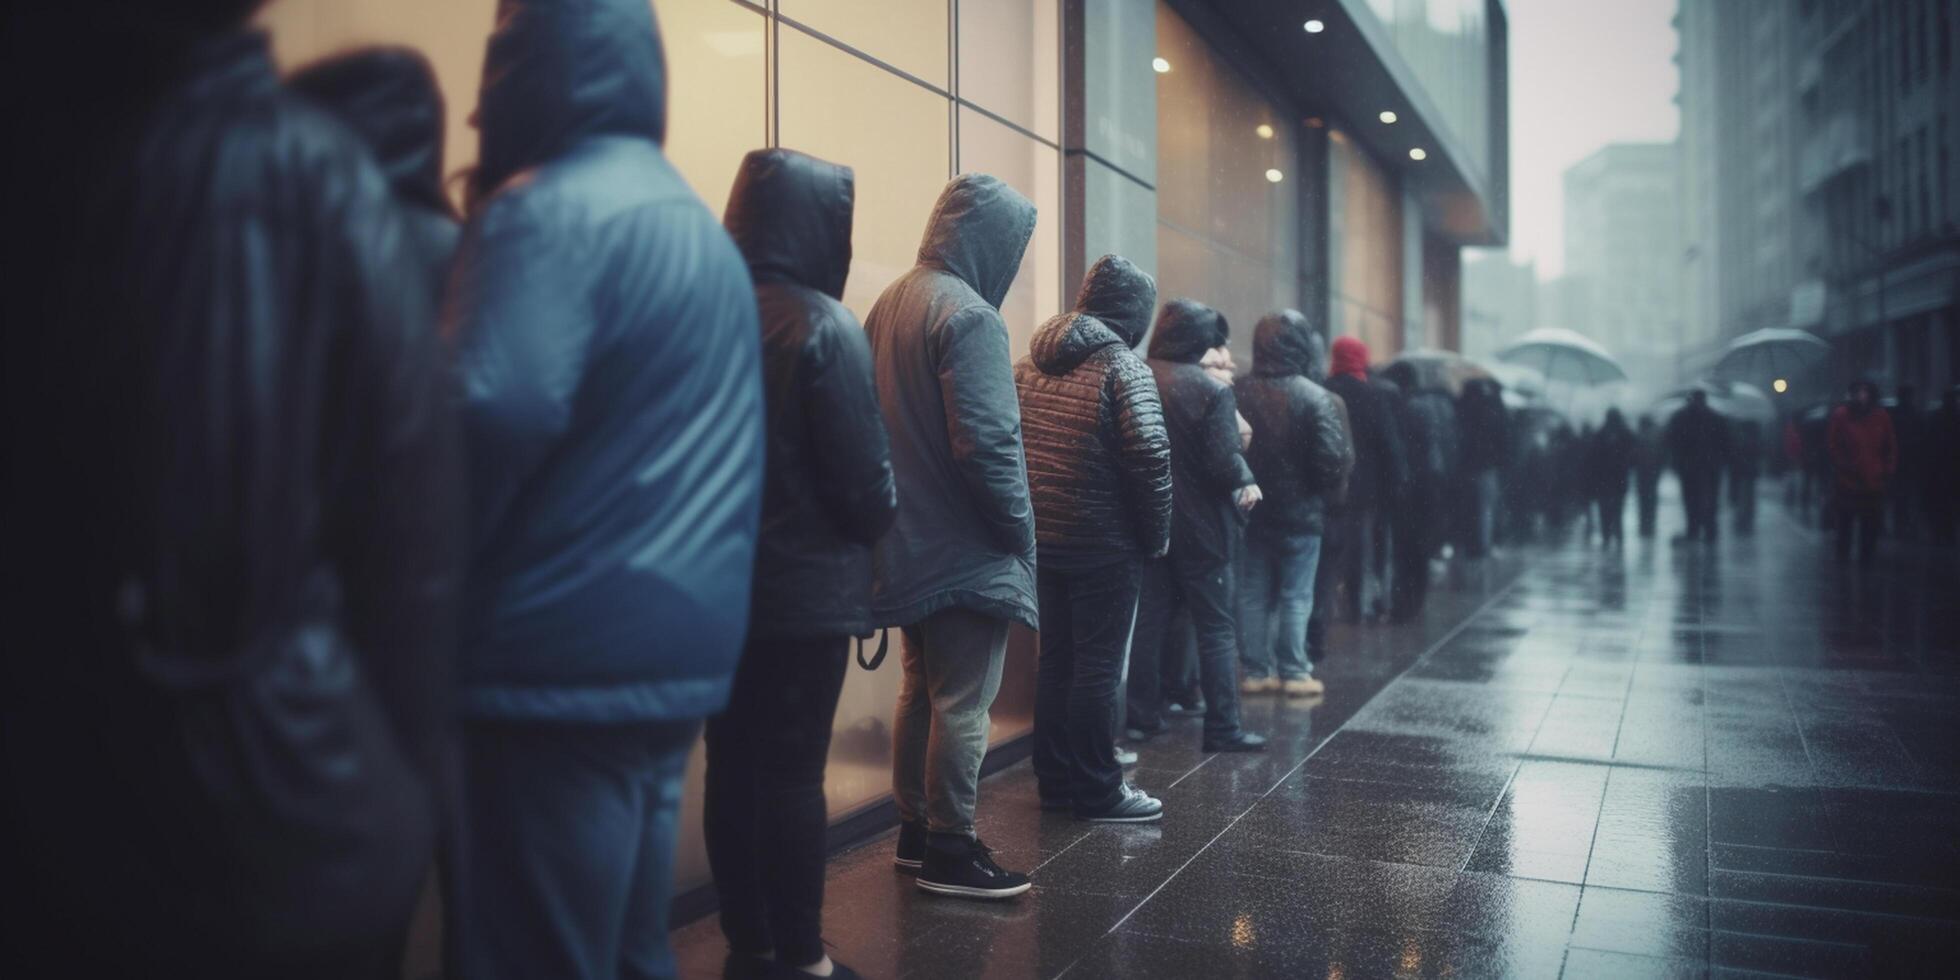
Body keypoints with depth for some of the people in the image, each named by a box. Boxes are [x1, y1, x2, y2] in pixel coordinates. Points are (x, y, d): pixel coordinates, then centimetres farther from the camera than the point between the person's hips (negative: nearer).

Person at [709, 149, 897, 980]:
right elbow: (861, 474, -14)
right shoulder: (822, 326, -13)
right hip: (805, 586, -6)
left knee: (733, 763, 12)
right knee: (793, 769, 2)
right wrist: (878, 526, 6)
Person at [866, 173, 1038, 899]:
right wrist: (1021, 529, -11)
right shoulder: (968, 316, -17)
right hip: (965, 548, -9)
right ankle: (950, 851, 10)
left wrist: (898, 509, 16)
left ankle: (915, 830, 28)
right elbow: (986, 443, -23)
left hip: (908, 542, 9)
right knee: (963, 702, 1)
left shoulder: (892, 302, 10)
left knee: (922, 688, 18)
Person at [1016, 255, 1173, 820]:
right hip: (1106, 546, -6)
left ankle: (1054, 779, 23)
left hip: (1042, 540, 7)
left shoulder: (1029, 365, 9)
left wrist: (1029, 520, 13)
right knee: (1099, 667, 1)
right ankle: (1097, 792, 9)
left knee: (1055, 660, 14)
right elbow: (1151, 459, -18)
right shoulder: (1124, 367, -12)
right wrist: (1156, 535, -6)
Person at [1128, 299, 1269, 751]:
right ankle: (1223, 727, 6)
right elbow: (1224, 463, -21)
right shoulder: (1212, 390, -15)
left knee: (1149, 619, 15)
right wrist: (1245, 482, -2)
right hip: (1201, 526, -5)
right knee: (1216, 628, 4)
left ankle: (1143, 711, 22)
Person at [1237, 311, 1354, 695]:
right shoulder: (1316, 398, -14)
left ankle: (1257, 670, 14)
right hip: (1299, 510, -4)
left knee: (1252, 592, 10)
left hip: (1250, 509, 4)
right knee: (1295, 595, 5)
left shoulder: (1240, 394, -2)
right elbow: (1333, 458, -18)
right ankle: (1294, 671, 10)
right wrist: (1331, 490, 1)